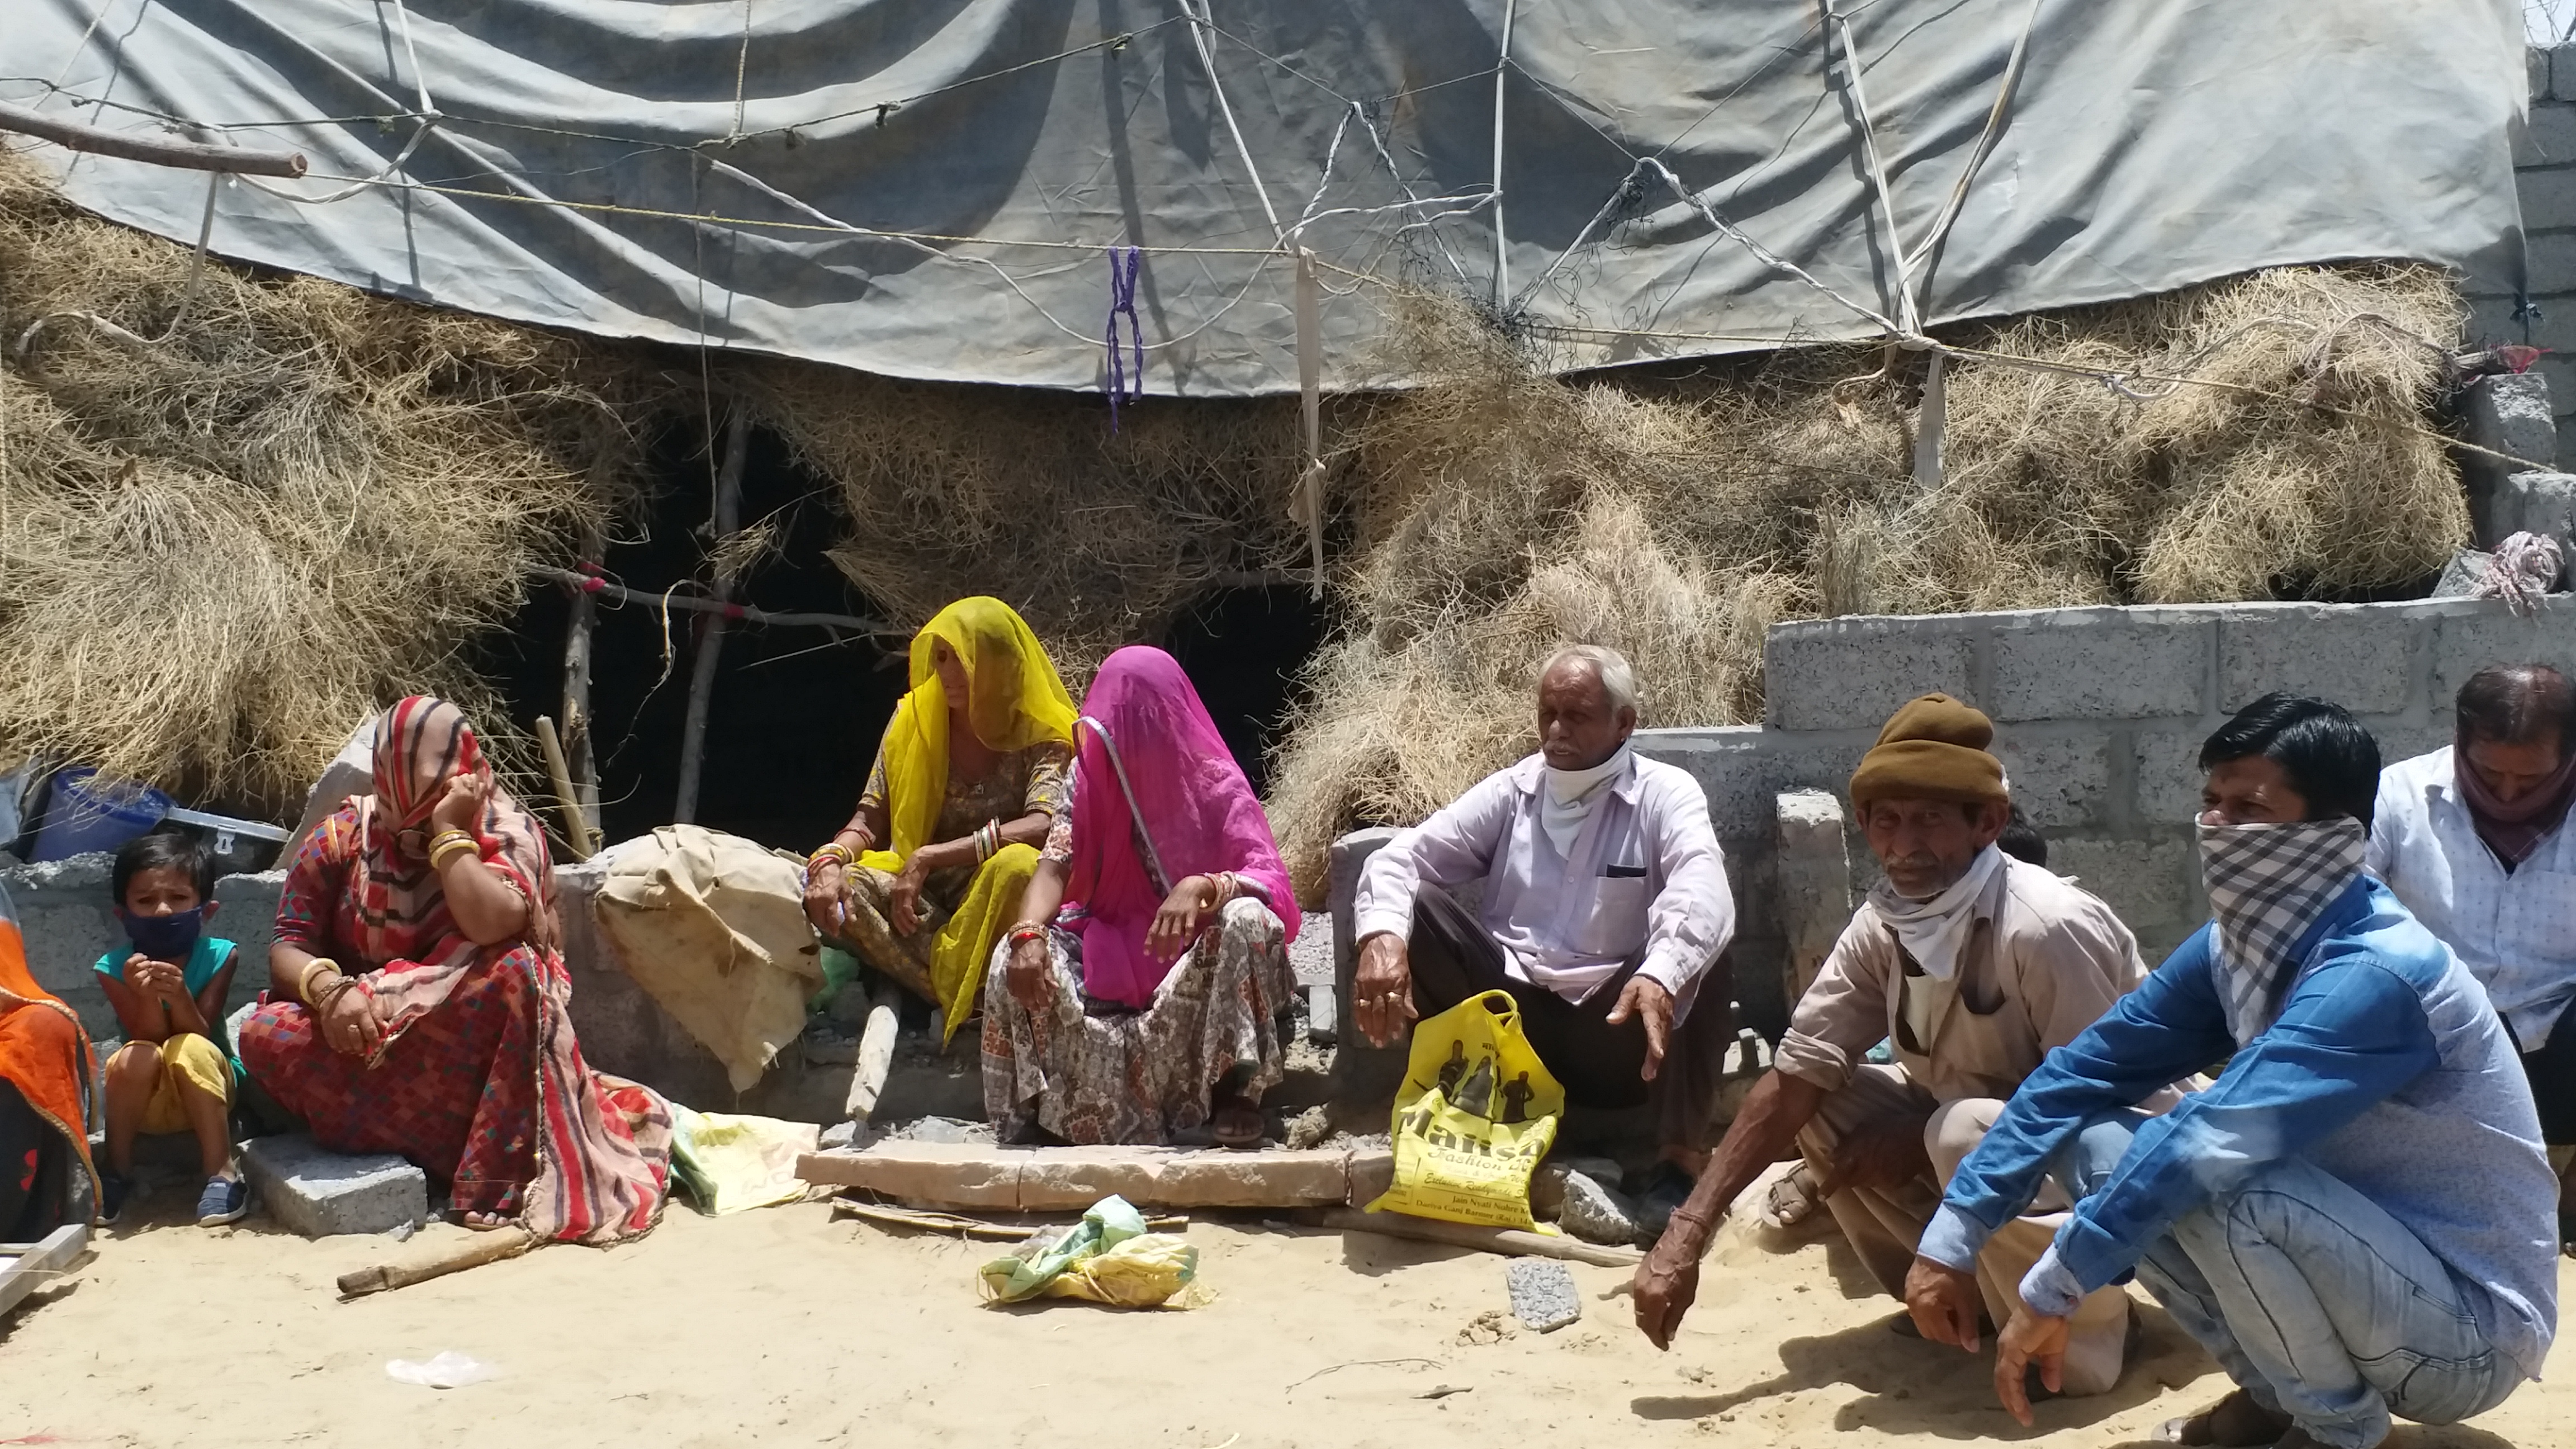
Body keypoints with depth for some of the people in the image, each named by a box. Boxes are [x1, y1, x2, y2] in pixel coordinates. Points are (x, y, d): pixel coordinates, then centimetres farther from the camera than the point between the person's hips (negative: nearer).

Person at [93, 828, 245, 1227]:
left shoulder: (217, 957, -13)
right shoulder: (115, 968, -12)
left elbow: (200, 1037, -19)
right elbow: (150, 1037, -19)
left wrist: (179, 997, -38)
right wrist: (147, 997, -39)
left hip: (206, 1093, -1)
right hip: (145, 1104, 1)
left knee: (189, 1050, -32)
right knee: (135, 1058, -31)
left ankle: (222, 1172, -24)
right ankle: (117, 1172, -11)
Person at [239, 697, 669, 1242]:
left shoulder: (509, 831, -7)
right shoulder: (340, 837, 0)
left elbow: (492, 925, -28)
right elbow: (288, 947, -4)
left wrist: (449, 833, -21)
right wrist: (330, 990, -26)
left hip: (468, 1048, -3)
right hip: (358, 1036, 3)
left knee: (516, 970, -34)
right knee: (264, 1035, -27)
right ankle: (469, 1147, -23)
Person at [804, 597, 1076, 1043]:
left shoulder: (1039, 735, -6)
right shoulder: (915, 719, 6)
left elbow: (1044, 826, -23)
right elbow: (870, 820, 3)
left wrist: (928, 858, -27)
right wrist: (830, 858, -21)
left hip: (997, 914, -4)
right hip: (926, 905, 4)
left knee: (1018, 864, -38)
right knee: (828, 885, -26)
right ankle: (970, 1000, -30)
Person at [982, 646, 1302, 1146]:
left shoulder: (1215, 785, -11)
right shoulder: (1092, 778, -1)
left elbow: (1272, 883, -23)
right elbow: (1054, 864, -11)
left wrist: (1202, 887, -45)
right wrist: (1028, 934, -33)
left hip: (1197, 954, -2)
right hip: (1112, 950, 3)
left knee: (1247, 921, -34)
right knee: (1018, 955, -24)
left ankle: (1235, 1088, -21)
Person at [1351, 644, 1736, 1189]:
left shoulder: (1665, 794, -3)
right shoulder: (1509, 791, 8)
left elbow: (1702, 894, -24)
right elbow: (1404, 855, -2)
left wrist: (1660, 977, -46)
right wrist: (1382, 936, -26)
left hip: (1612, 1030, -2)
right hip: (1511, 1020, 3)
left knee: (1698, 952, -29)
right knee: (1415, 907, -15)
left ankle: (1682, 1157, -24)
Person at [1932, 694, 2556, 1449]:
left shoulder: (2373, 976, -28)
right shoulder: (2233, 944, -3)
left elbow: (2213, 1140, -37)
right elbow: (2083, 1073, -2)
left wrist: (2052, 1289, -33)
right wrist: (1950, 1237, -8)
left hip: (2469, 1327, -7)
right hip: (2358, 1263, 8)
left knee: (2217, 1180, -33)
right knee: (2091, 1142, -7)